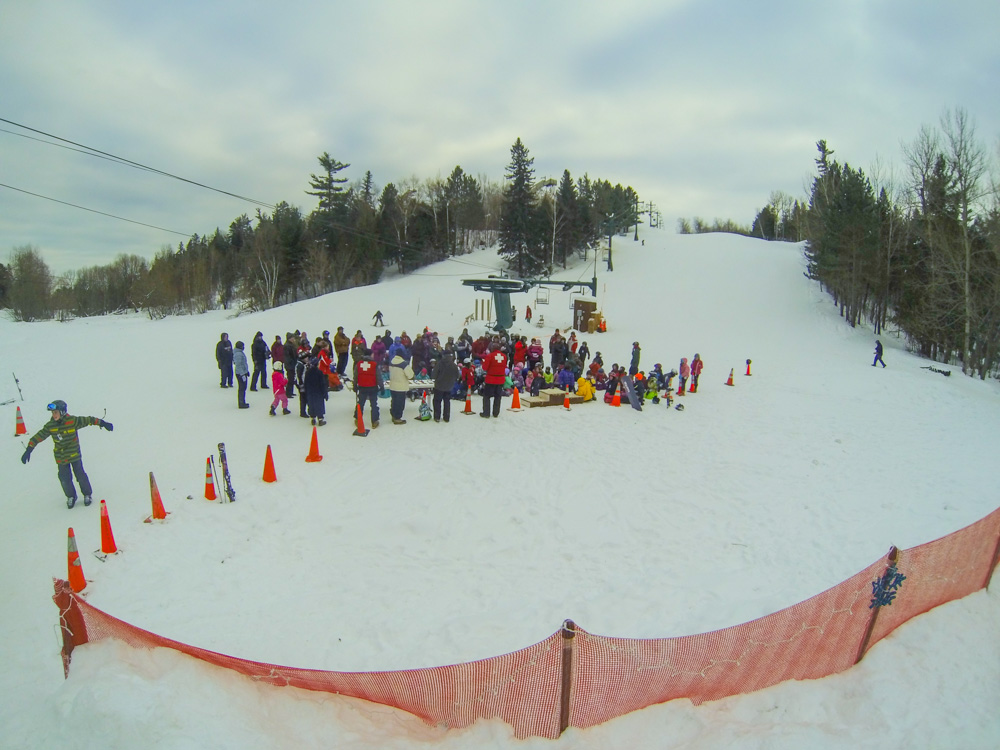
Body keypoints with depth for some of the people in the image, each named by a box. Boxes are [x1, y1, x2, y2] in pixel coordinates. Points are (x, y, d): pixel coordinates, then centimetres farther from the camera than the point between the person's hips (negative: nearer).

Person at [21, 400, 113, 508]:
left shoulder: (73, 421, -14)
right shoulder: (50, 426, -6)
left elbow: (88, 420, -7)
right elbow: (38, 437, -1)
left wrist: (102, 423, -10)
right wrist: (29, 450, -3)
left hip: (74, 454, -2)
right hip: (60, 457, 2)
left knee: (80, 475, 1)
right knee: (64, 478, 5)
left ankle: (88, 494, 22)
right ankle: (71, 496, 28)